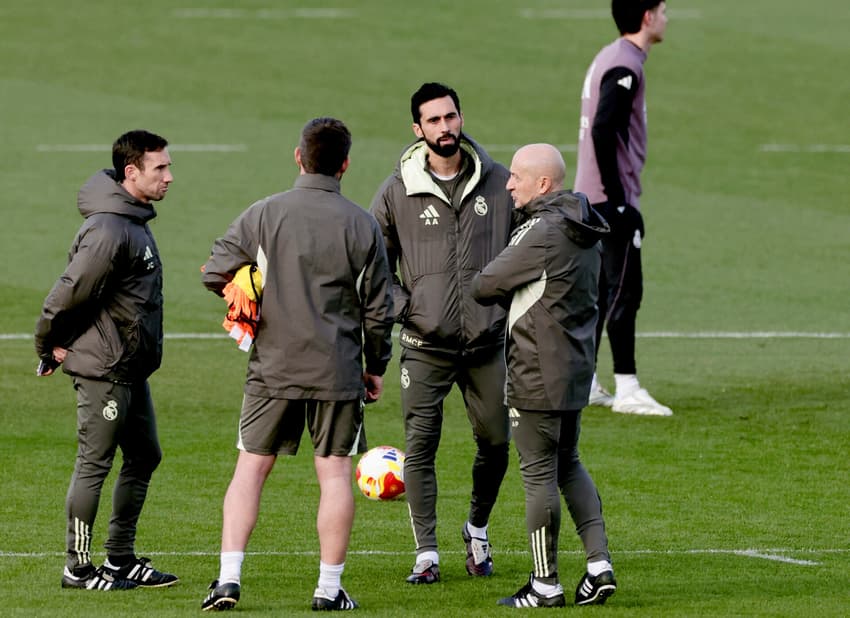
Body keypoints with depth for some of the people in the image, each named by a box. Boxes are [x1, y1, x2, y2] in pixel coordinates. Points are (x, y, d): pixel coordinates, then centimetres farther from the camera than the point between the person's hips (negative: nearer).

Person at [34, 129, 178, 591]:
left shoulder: (135, 221, 11)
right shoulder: (108, 231, -22)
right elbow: (69, 293, -20)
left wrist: (56, 346, 16)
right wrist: (50, 348, -7)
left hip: (131, 370, 10)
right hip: (102, 370, -10)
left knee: (143, 457, 14)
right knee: (93, 466, -2)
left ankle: (121, 560, 22)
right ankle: (78, 569, 5)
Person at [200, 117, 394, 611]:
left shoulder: (263, 215, -4)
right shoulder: (363, 225, -4)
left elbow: (215, 275, -3)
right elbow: (379, 307, 1)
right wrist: (377, 367, 13)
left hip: (273, 367, 1)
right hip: (339, 373, 0)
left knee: (251, 468, 7)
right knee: (335, 473, 5)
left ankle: (229, 578, -1)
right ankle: (330, 587, 6)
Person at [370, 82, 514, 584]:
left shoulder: (499, 181, 2)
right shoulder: (398, 191, -2)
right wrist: (401, 307, -5)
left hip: (487, 340, 2)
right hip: (426, 345, -2)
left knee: (496, 442, 6)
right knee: (421, 447, -5)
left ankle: (478, 528, 31)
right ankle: (427, 554, 1)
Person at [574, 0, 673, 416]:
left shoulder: (608, 59, 15)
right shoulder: (625, 67, -16)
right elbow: (602, 130, -24)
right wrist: (617, 200, -22)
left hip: (592, 195, 10)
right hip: (613, 196, -10)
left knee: (599, 288, 14)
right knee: (624, 289, -8)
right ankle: (627, 389, -7)